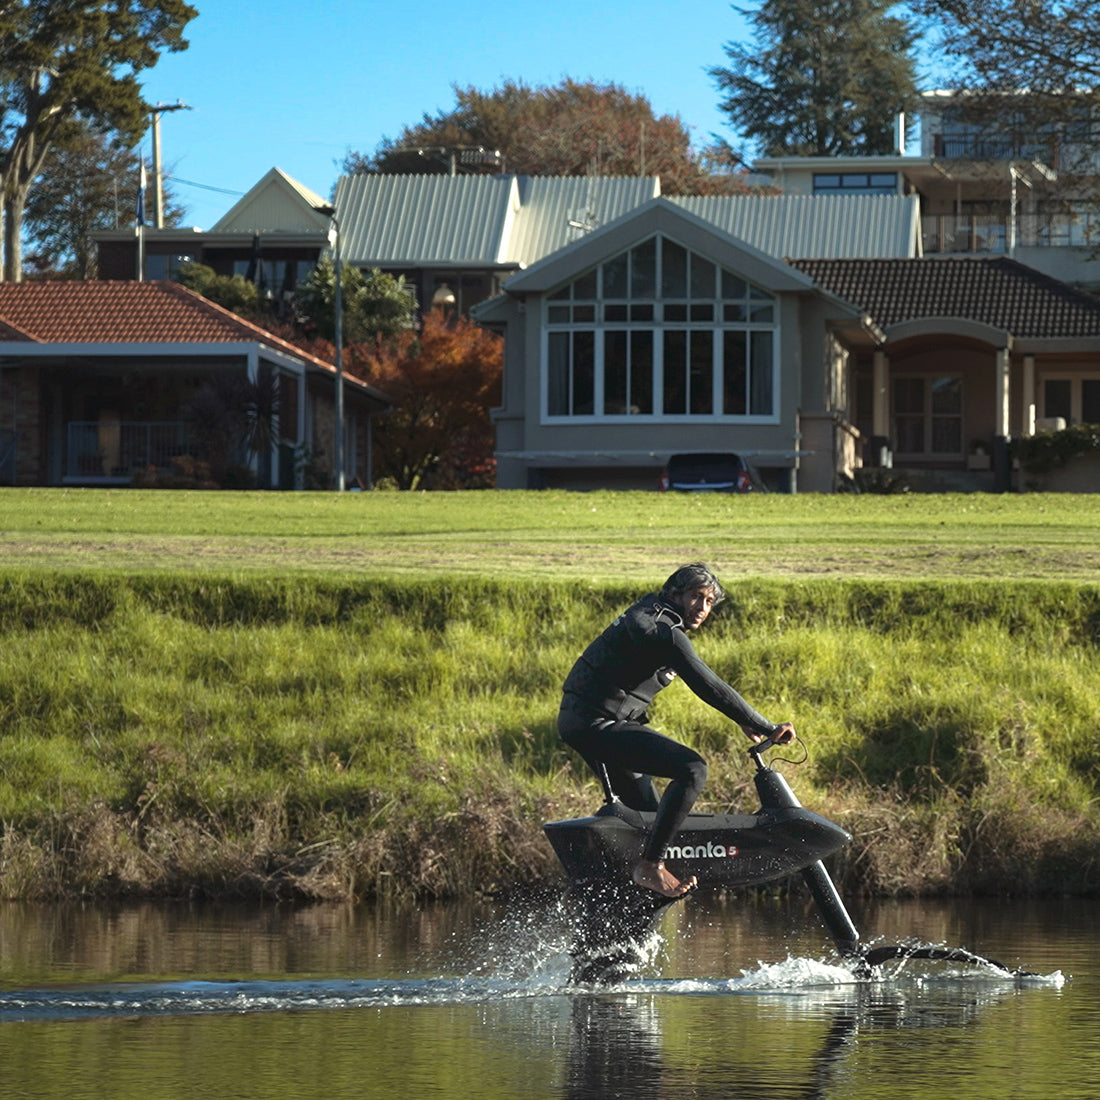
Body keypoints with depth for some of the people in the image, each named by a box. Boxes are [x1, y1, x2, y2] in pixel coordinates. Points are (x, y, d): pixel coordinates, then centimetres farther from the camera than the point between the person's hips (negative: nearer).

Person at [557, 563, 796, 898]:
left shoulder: (651, 612, 17)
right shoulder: (665, 632, -17)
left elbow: (704, 681, 27)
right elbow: (708, 687, -23)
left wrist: (744, 720, 26)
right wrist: (767, 728, -20)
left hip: (580, 722, 11)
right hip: (600, 723, -11)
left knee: (646, 811, 23)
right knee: (691, 768, -22)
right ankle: (650, 866, -20)